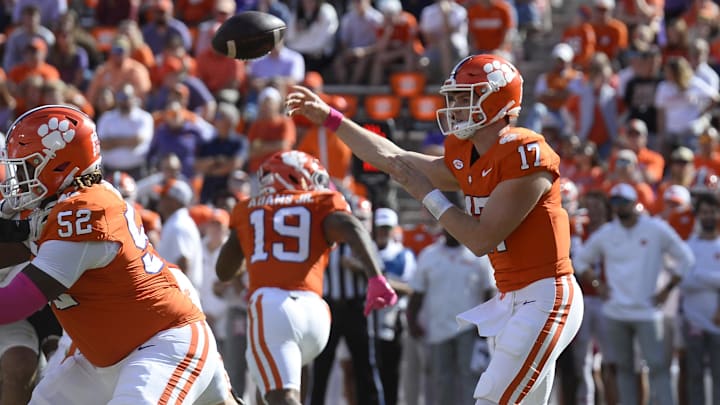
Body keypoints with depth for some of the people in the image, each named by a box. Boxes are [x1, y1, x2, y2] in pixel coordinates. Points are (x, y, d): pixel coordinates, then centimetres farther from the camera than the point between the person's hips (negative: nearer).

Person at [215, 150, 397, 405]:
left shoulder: (248, 210, 22)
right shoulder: (323, 205, 16)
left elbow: (224, 271, 30)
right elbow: (353, 230, -6)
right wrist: (375, 278, -17)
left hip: (269, 305, -2)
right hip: (313, 311, 2)